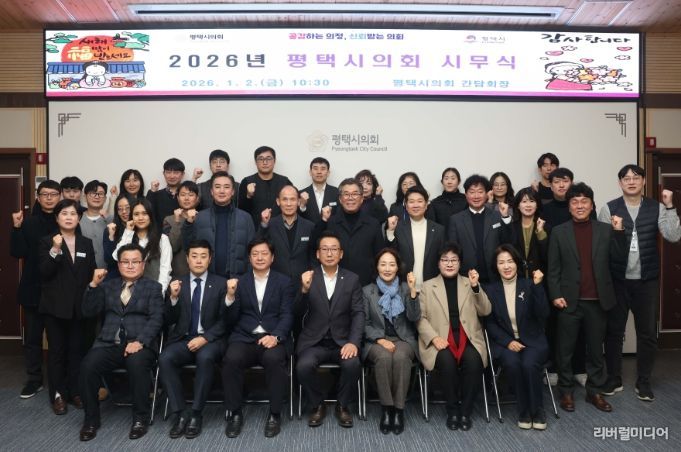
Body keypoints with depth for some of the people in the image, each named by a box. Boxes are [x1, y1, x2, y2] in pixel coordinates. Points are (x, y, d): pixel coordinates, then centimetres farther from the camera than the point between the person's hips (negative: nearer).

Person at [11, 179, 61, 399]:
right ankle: (34, 379, 26)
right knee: (33, 337, 11)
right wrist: (16, 228, -15)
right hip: (33, 290, 2)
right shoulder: (28, 222, 4)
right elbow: (17, 252, -6)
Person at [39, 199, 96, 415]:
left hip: (80, 306, 3)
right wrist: (55, 250, -23)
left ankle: (75, 392, 18)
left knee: (77, 350, 8)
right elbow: (44, 273, -10)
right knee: (57, 350, 4)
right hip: (55, 306, -2)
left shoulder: (86, 243, 8)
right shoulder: (47, 241, 0)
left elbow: (92, 274, 8)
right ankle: (58, 394, 12)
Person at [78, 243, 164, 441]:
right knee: (88, 365, -25)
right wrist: (94, 284, -4)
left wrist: (140, 342, -18)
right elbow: (88, 312, 9)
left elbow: (156, 319, -2)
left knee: (137, 364, -34)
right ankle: (91, 418, -4)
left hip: (139, 343, -3)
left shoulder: (153, 287, 10)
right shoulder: (108, 285, 20)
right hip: (109, 343, 3)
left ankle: (140, 418, -14)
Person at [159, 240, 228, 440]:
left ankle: (195, 413, -21)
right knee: (165, 358, -27)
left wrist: (205, 338, -15)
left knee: (205, 357, -34)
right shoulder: (177, 284, 11)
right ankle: (179, 413, -17)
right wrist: (173, 298, -12)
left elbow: (224, 320, 0)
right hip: (183, 339, 3)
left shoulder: (221, 284, 5)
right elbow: (168, 321, 6)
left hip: (210, 340, -2)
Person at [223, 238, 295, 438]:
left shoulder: (284, 282, 10)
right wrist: (231, 295, -8)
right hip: (245, 338, 2)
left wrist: (275, 336, -20)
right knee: (231, 359, -29)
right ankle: (235, 413, -9)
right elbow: (231, 320, 10)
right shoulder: (240, 282, 15)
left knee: (274, 359, -33)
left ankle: (275, 414, -14)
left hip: (273, 338, -1)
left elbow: (287, 315, 0)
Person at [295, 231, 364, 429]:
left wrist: (353, 342, -17)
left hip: (342, 341, 0)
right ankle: (318, 405, 0)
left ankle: (342, 405, 1)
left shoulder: (352, 279, 6)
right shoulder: (308, 277, 4)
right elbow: (298, 312, -3)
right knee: (304, 366, -29)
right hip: (314, 341, 0)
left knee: (353, 364, -29)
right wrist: (304, 290, -23)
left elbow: (358, 313, -1)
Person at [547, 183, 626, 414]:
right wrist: (555, 295, -7)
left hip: (597, 301, 2)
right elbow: (553, 268, 0)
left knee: (596, 348, 12)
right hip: (569, 301, -1)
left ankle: (595, 391, 26)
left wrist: (619, 232, -9)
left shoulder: (606, 230, 6)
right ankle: (566, 391, 20)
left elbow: (618, 258, 0)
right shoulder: (559, 232, 2)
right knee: (565, 349, 6)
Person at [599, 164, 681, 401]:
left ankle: (643, 382, 25)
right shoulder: (609, 208, -2)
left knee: (647, 332, 9)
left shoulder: (656, 207, 2)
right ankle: (614, 379, 23)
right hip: (617, 280, -1)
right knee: (613, 330, 8)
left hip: (647, 280, 1)